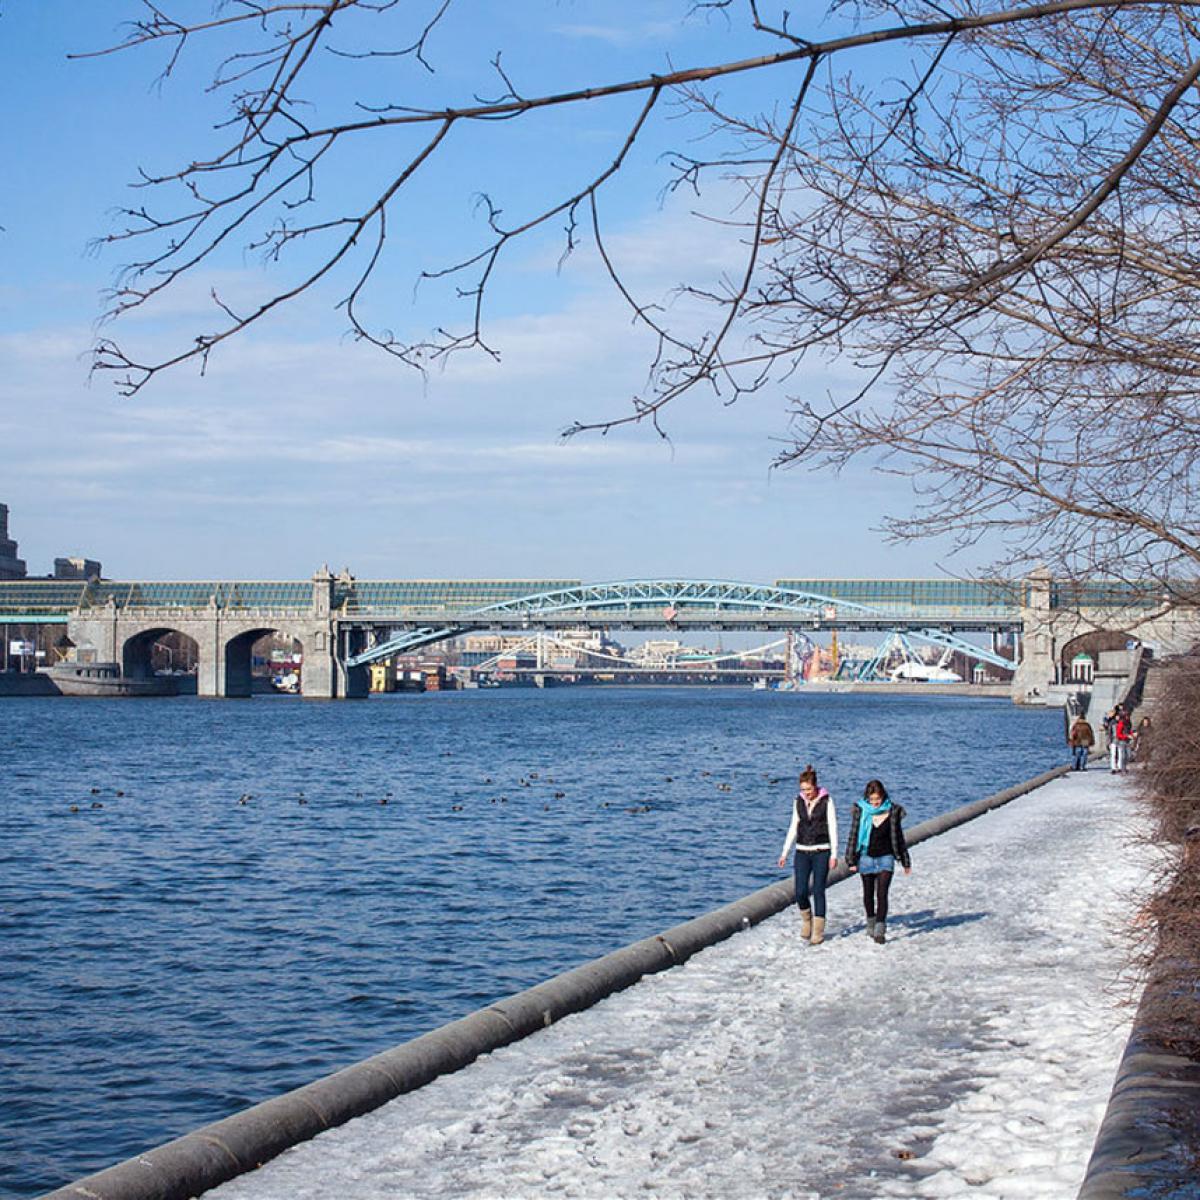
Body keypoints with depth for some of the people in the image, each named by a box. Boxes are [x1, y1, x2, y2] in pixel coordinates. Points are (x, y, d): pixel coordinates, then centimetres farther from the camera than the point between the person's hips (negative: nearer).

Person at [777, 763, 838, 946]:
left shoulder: (826, 801, -5)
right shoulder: (798, 802, 6)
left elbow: (832, 827, -5)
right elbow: (793, 828, 12)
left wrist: (833, 854, -11)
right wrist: (785, 852, 10)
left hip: (821, 852, -3)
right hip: (802, 852, 3)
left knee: (818, 891, -3)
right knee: (800, 892, -6)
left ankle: (818, 932, 4)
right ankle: (806, 920, 22)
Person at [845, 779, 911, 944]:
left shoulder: (892, 812, -5)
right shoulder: (860, 811, -5)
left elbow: (899, 837, 4)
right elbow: (853, 835, -1)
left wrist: (905, 862, 9)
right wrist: (851, 861, -3)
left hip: (885, 858, -1)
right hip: (866, 857, 1)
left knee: (882, 894, -11)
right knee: (868, 894, 13)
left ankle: (880, 931, -14)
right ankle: (871, 923, 33)